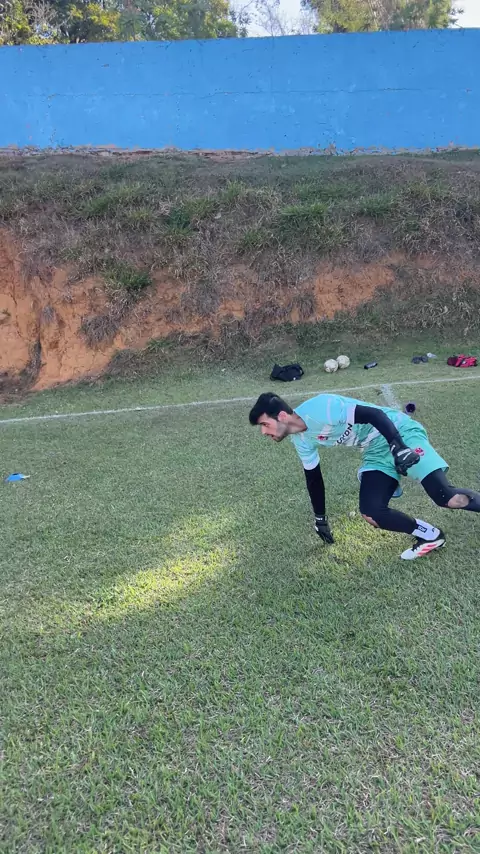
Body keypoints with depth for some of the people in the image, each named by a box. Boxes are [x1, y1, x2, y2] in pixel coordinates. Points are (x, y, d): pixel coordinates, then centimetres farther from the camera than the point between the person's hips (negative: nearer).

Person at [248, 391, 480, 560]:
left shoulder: (320, 408, -26)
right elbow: (313, 477, 16)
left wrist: (398, 447, -36)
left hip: (399, 433, -8)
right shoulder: (301, 439, 2)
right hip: (376, 452, 8)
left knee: (447, 497, -19)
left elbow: (374, 414, -27)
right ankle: (430, 535, 8)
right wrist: (320, 519, 23)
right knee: (372, 514, -9)